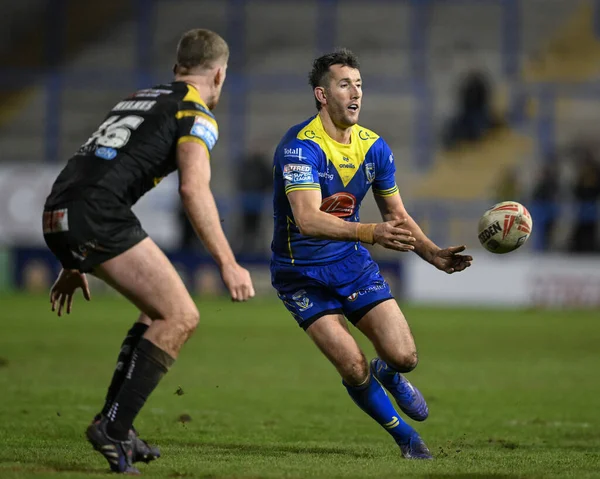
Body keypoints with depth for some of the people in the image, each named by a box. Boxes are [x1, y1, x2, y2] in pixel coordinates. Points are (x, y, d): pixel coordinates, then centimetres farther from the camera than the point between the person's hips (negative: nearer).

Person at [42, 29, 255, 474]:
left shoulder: (139, 99, 29)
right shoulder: (197, 115, 3)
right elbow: (193, 189, -14)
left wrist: (75, 263, 37)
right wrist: (228, 264, -14)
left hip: (58, 214, 9)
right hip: (97, 218, -9)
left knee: (163, 310, 20)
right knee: (181, 316, -4)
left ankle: (116, 424, 16)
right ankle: (113, 427, -10)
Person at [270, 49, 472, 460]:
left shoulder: (374, 147, -1)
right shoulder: (301, 146, -23)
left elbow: (397, 216, 10)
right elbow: (308, 219, -37)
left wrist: (434, 255, -7)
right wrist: (371, 233, -50)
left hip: (352, 261, 5)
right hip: (301, 271, -5)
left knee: (404, 358, -8)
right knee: (355, 370, -15)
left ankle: (388, 375, 31)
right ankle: (405, 437, 11)